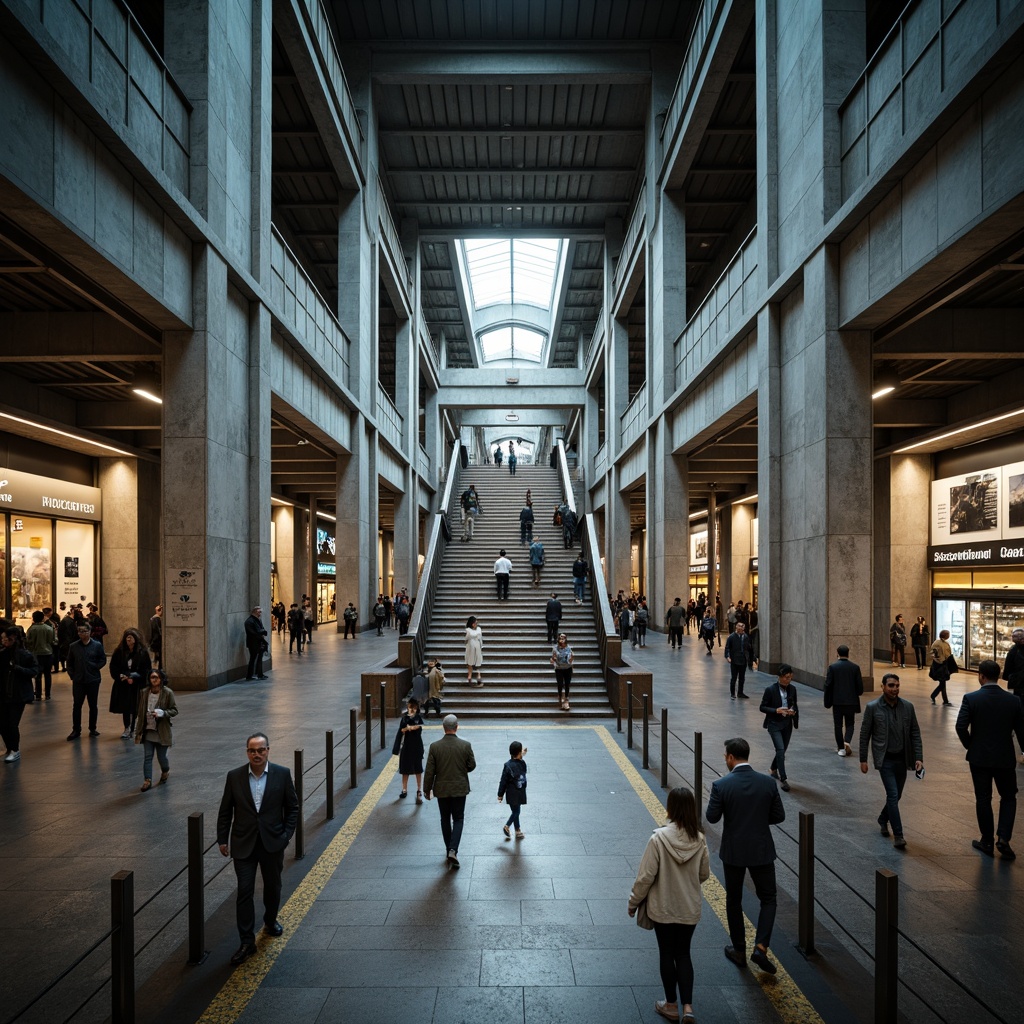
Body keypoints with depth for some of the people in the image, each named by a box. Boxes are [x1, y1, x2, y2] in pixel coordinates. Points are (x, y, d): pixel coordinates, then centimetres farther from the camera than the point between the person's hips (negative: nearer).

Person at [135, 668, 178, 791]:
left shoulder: (168, 693, -12)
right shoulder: (144, 692, -1)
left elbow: (174, 710, -6)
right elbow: (140, 711, 7)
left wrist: (163, 713, -25)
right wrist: (139, 729, 8)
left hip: (162, 731, -3)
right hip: (148, 730, 3)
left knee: (161, 757, 9)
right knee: (147, 757, 1)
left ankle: (165, 771, 39)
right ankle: (147, 781, 11)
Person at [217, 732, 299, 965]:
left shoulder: (282, 774, -8)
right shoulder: (234, 776, -6)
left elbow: (292, 806, 0)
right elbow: (225, 810, 3)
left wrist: (287, 834, -5)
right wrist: (222, 839, 2)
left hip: (273, 842, 0)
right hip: (244, 844, 0)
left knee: (273, 887, 16)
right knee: (244, 891, -1)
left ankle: (270, 921, 42)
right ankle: (247, 942, 11)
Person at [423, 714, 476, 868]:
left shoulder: (434, 746, -12)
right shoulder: (465, 745, -12)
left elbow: (429, 771, -7)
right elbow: (472, 766, 0)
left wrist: (427, 789, 5)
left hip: (441, 789, 1)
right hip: (460, 788, -1)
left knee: (445, 819, 17)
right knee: (458, 819, 9)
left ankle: (449, 850, 26)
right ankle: (453, 850, -7)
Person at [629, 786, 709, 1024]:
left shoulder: (659, 838, -24)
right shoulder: (699, 840, -12)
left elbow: (646, 875, -17)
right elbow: (704, 874, 2)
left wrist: (634, 902, -2)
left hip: (663, 908, -3)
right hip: (690, 909, 3)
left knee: (667, 954, 16)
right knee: (683, 954, 19)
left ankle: (671, 1005, 30)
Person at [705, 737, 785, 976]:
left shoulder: (721, 785, -17)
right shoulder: (767, 783, -9)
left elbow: (712, 817, -11)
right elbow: (779, 816, -2)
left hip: (733, 851, -1)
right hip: (762, 850, 1)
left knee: (733, 901, 17)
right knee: (768, 899, 17)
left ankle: (739, 951, 27)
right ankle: (760, 947, 2)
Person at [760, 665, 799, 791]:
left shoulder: (792, 689, 0)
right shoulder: (770, 689, -14)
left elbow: (795, 705, 14)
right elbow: (762, 707, -10)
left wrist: (793, 711, -8)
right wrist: (776, 710, -23)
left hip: (787, 724, 5)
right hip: (774, 724, -5)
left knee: (782, 750, 15)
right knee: (780, 750, -16)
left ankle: (774, 770, 40)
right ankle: (783, 779, -10)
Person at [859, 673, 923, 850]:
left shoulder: (908, 707, -1)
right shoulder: (872, 707, -9)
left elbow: (915, 734, 4)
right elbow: (864, 735, -3)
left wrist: (919, 757, -5)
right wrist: (863, 759, -3)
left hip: (902, 759, 4)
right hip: (885, 759, -4)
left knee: (896, 795, 15)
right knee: (893, 795, -11)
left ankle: (883, 819, 41)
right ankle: (898, 835, -4)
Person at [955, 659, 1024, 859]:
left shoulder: (971, 698, -13)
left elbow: (961, 727, -17)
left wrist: (970, 746, 1)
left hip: (979, 757, -1)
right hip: (1005, 758, 1)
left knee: (983, 799, 12)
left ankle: (987, 841, 21)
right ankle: (1003, 838, 6)